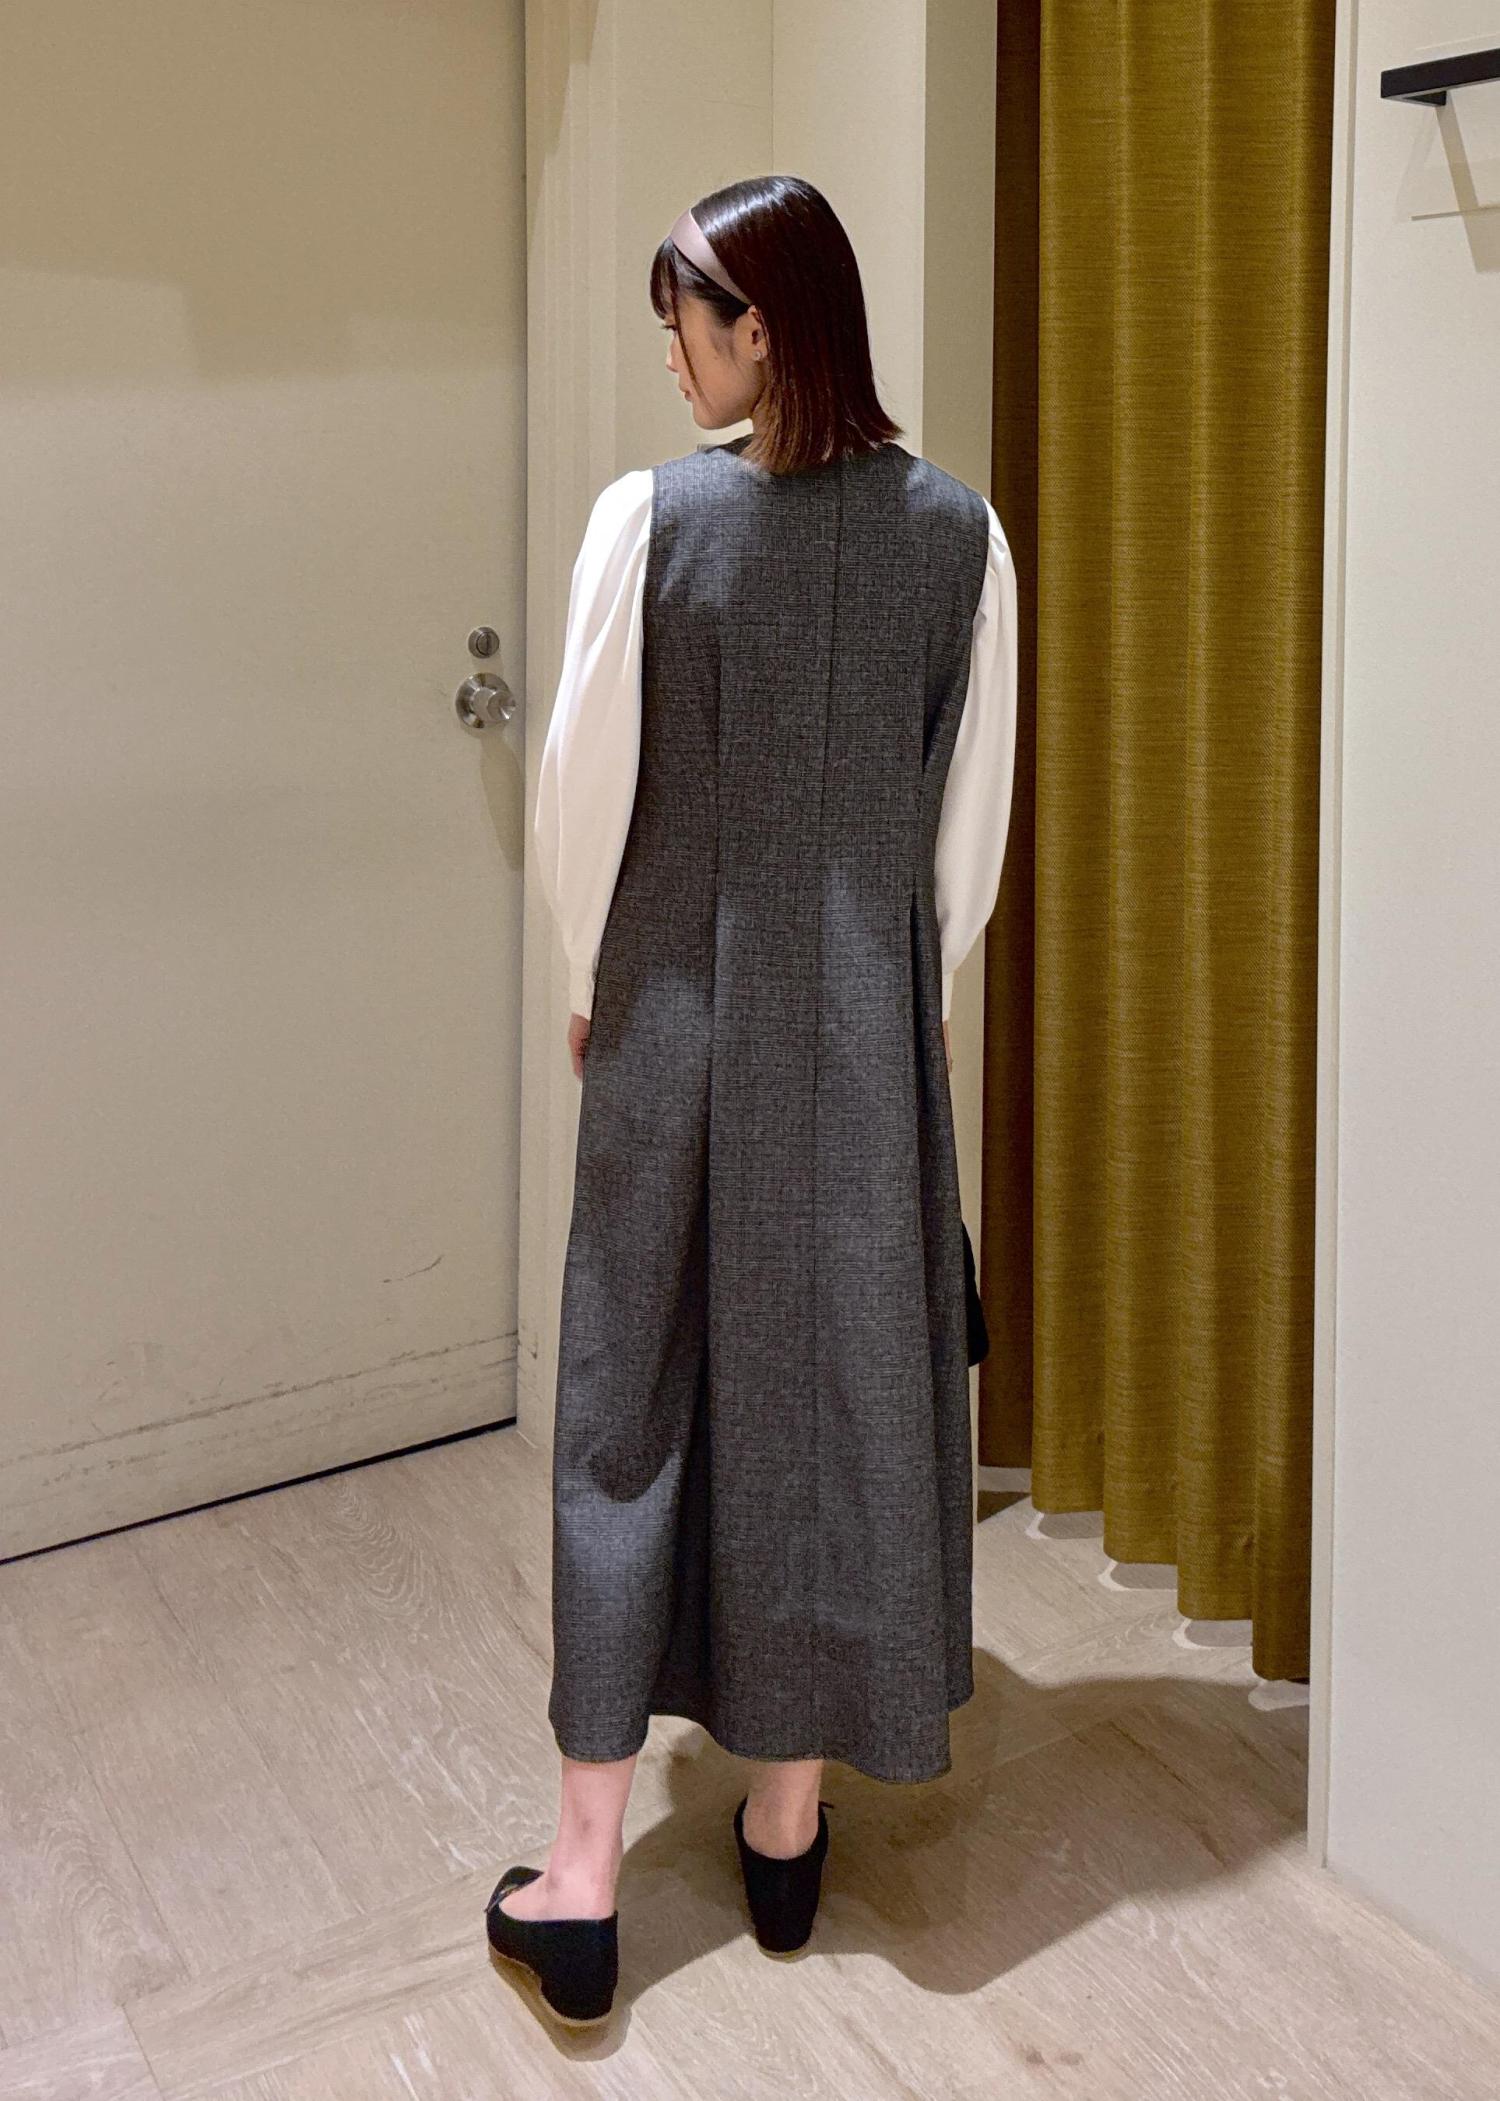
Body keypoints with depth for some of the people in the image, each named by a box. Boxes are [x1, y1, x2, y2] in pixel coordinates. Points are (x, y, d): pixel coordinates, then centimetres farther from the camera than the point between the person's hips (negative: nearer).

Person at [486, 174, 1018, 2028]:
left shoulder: (650, 516, -10)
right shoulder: (957, 531, -2)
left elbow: (583, 788, -6)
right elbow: (976, 811, 2)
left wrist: (593, 979, 10)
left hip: (678, 1014, -2)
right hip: (869, 1019, 2)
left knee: (632, 1398, 8)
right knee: (841, 1381, 12)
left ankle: (584, 1874, 14)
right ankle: (788, 1820, 27)